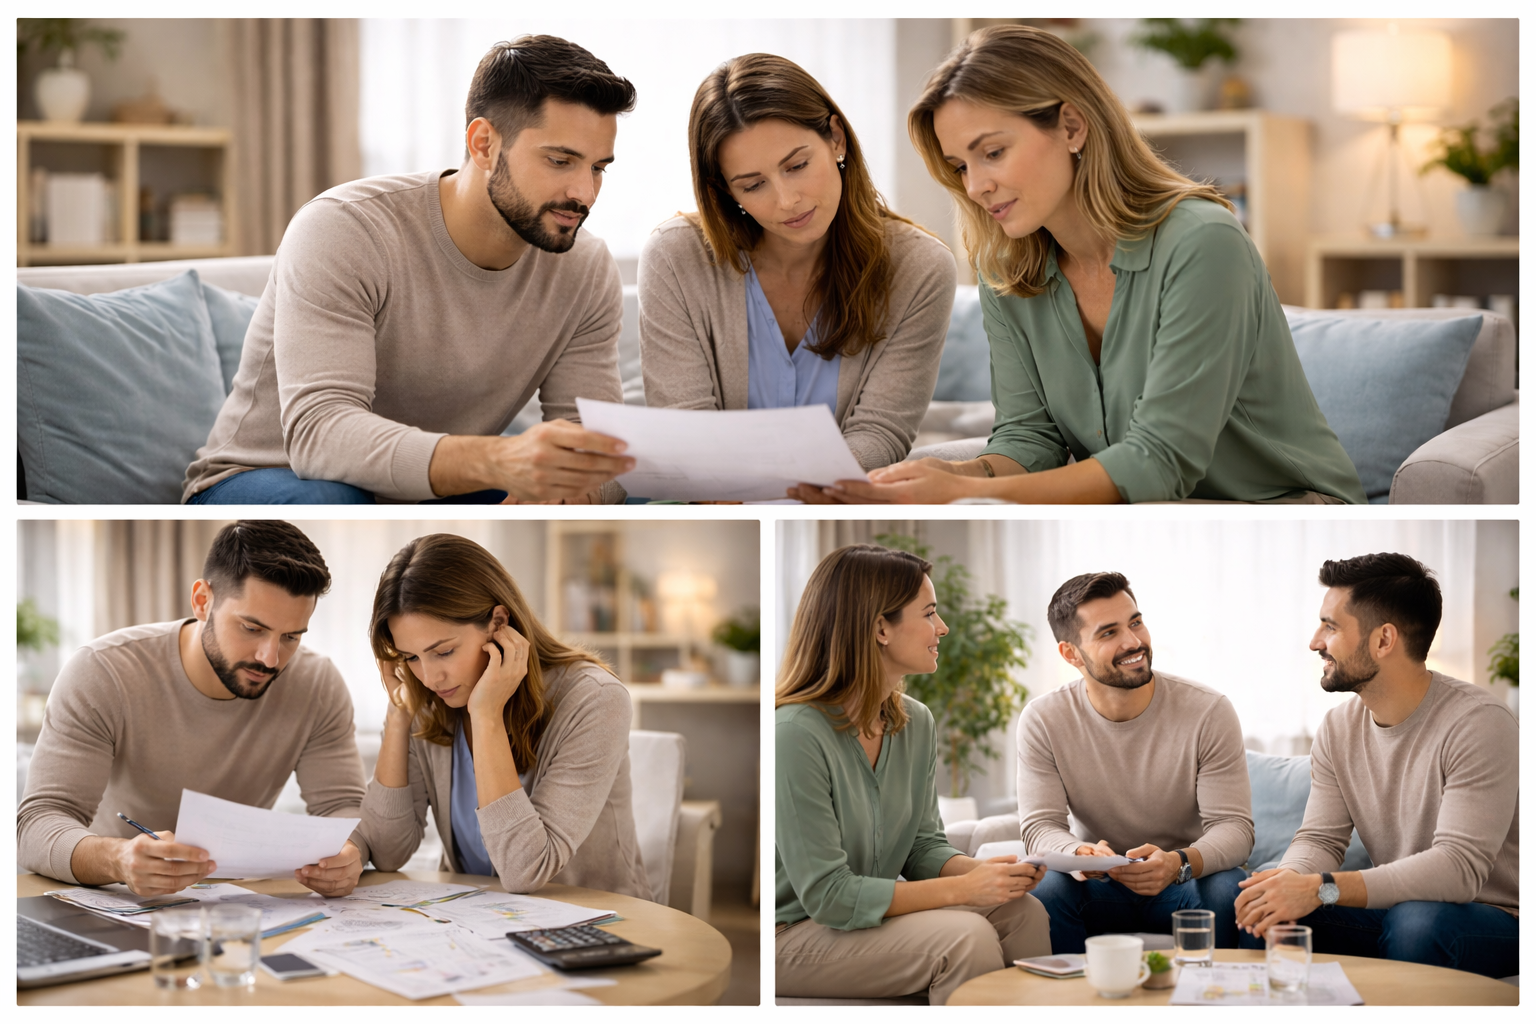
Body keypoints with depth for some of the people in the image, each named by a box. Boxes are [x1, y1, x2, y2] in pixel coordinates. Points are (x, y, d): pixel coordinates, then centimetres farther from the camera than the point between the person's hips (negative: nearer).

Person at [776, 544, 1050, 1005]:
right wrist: (964, 888, -24)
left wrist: (983, 871, -13)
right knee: (965, 936, -26)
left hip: (871, 912, 8)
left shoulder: (915, 723, 2)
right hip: (791, 932, -8)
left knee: (1022, 911, -14)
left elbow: (924, 846, 10)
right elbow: (828, 896, -24)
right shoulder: (794, 734, -24)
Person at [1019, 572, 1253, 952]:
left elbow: (1234, 825, -15)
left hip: (1188, 881, 0)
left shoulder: (1209, 712, -12)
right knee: (1044, 890, -31)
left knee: (1227, 889, -33)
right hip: (1100, 884, 0)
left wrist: (1179, 863, -38)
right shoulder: (1043, 721, -8)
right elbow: (1040, 826, -11)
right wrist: (1080, 853, -37)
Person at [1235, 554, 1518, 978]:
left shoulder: (1478, 723, -20)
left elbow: (1458, 867, -30)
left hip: (1496, 920, -5)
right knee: (1262, 916, -18)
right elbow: (1319, 839, 1)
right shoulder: (1339, 727, 4)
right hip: (1394, 909, 6)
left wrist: (1321, 889, -36)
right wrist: (1287, 881, -26)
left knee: (1417, 921, -37)